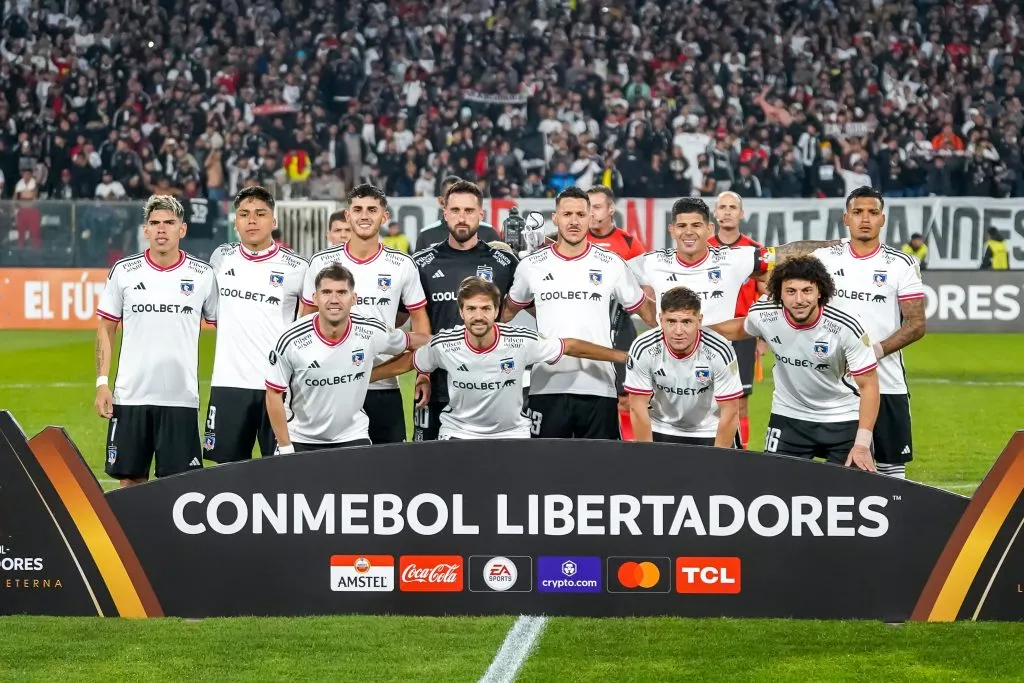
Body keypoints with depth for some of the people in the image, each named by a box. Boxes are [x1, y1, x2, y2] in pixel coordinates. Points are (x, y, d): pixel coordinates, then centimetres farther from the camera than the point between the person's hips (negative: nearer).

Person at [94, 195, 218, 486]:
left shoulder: (203, 275, 2)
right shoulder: (123, 271, 4)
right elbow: (106, 329, 8)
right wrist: (102, 382, -1)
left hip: (181, 397, -1)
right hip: (130, 396, 1)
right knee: (130, 480, 6)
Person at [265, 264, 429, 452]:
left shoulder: (372, 332, -12)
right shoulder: (291, 341, -17)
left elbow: (410, 341, 9)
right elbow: (274, 394, -8)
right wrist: (285, 448, -7)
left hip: (353, 437, 1)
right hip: (301, 441, -1)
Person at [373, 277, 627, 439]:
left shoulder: (522, 341, -19)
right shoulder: (443, 345, -16)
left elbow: (572, 347, -5)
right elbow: (407, 363, 4)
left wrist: (624, 357, -2)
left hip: (511, 433, 0)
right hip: (458, 433, 0)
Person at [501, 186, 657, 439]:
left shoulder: (612, 264, 5)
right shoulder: (532, 266, 7)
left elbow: (645, 309, 12)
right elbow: (509, 309, 21)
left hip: (598, 387, 0)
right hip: (547, 387, 1)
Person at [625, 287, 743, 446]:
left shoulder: (720, 351, -25)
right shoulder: (642, 349, -22)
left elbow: (730, 411, -17)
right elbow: (638, 407, -14)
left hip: (710, 433, -1)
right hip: (659, 432, 1)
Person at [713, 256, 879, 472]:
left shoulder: (846, 328, -24)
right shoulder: (763, 315, -15)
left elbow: (868, 385, -18)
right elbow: (740, 328, 11)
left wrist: (862, 444, -23)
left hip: (843, 419, -2)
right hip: (788, 416, 3)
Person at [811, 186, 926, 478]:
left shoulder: (902, 265, 0)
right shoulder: (824, 259, 5)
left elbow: (916, 324, -4)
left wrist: (877, 350, -16)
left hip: (887, 385, -1)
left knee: (892, 468, 2)